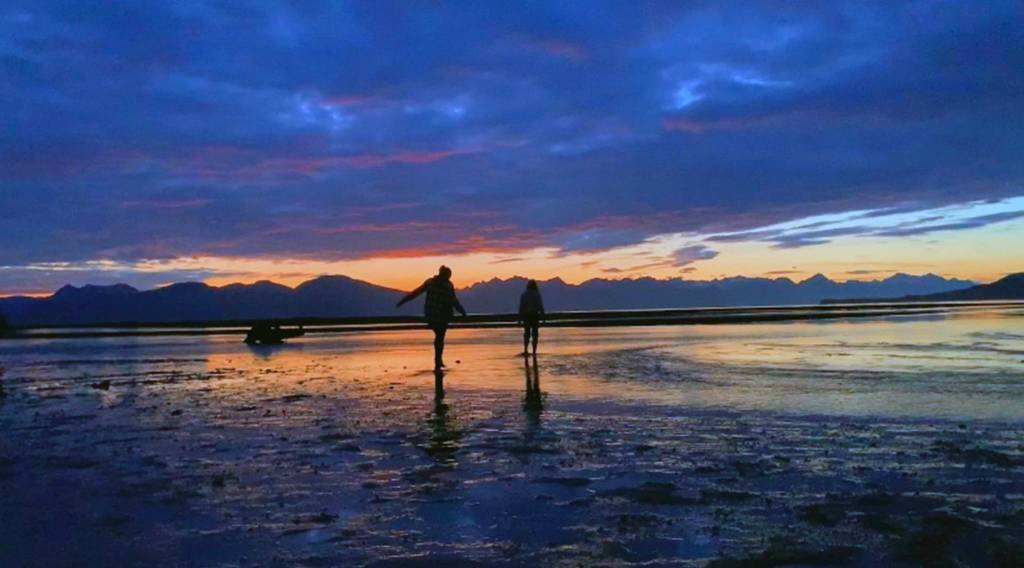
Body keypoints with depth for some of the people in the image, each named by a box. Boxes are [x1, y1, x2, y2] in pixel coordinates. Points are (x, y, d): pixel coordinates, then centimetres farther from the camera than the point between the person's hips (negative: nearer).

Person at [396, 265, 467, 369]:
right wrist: (462, 311, 0)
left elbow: (415, 292, 7)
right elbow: (453, 301, -11)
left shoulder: (429, 282, 5)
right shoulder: (448, 285, -6)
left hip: (430, 315, 4)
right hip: (442, 315, -4)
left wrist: (402, 301, 11)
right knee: (440, 338, 4)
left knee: (438, 336, 21)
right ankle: (437, 362, 3)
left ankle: (439, 359, 19)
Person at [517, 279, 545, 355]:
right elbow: (541, 306, -9)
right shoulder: (537, 294, -4)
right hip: (535, 316, -1)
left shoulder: (524, 295, 0)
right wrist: (543, 317, -4)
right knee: (535, 334, 6)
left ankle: (525, 349, -4)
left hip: (526, 316, 1)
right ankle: (534, 351, 2)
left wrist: (520, 318, 2)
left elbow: (521, 307, -2)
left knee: (527, 333, 12)